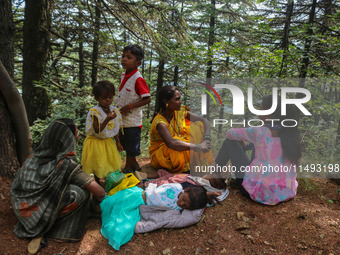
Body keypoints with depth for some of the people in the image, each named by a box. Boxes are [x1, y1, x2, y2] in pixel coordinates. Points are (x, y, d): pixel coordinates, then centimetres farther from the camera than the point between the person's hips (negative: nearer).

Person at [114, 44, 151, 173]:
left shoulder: (138, 79, -22)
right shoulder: (123, 76, 4)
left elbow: (147, 99, -22)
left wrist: (129, 106, -25)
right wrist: (118, 107, 11)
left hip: (132, 120, -9)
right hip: (122, 119, 9)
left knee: (131, 147, 8)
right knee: (125, 144, 23)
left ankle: (128, 168, 27)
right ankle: (134, 164, 42)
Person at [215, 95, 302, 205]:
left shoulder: (258, 132, -15)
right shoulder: (290, 134, -1)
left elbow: (230, 133, 0)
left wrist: (242, 136, 24)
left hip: (259, 194, -5)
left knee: (230, 142, 9)